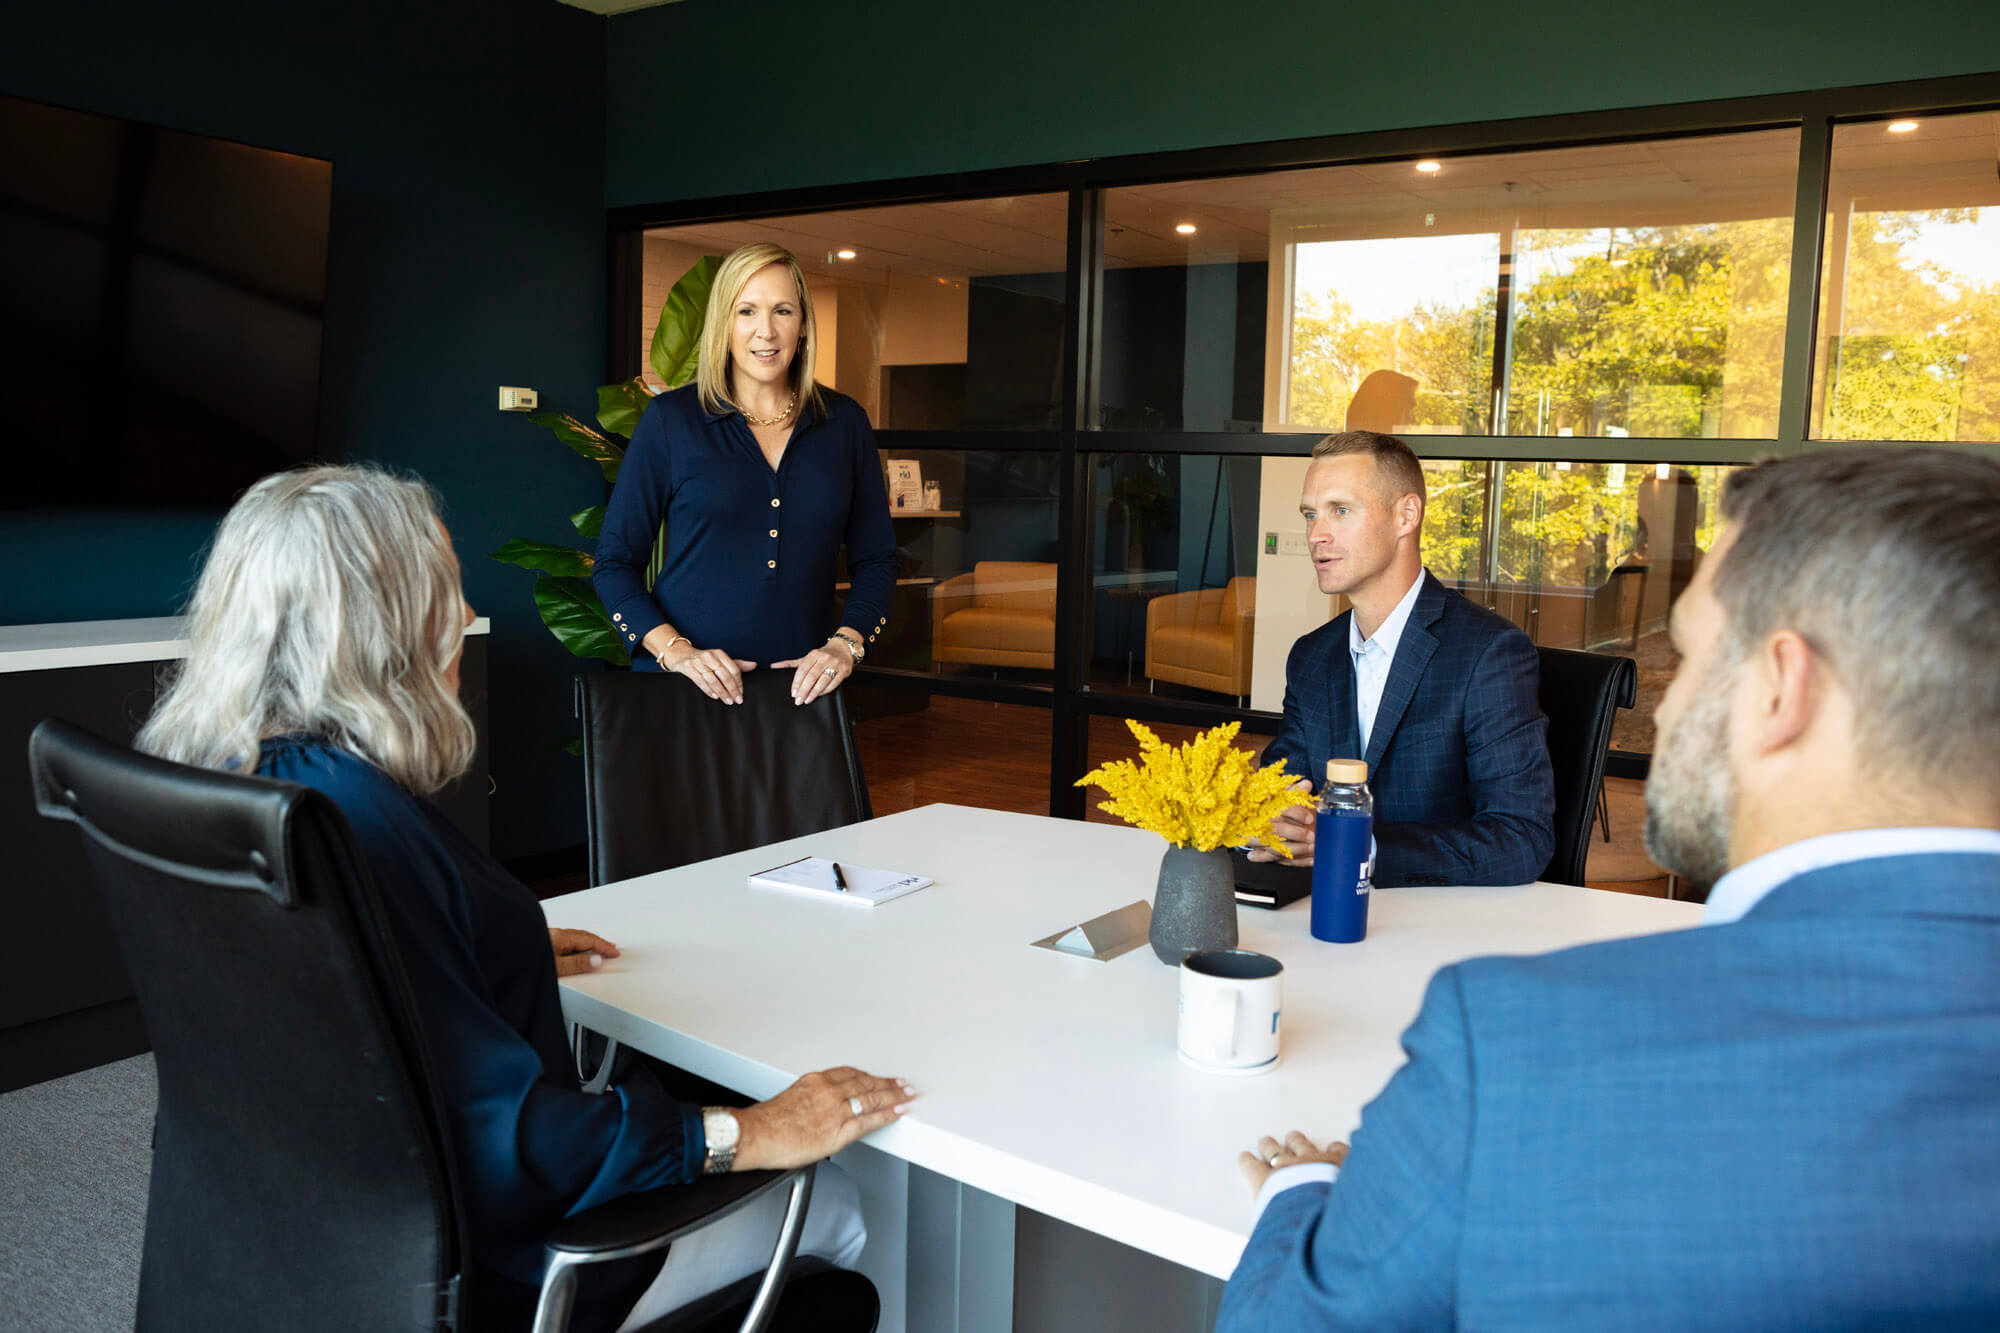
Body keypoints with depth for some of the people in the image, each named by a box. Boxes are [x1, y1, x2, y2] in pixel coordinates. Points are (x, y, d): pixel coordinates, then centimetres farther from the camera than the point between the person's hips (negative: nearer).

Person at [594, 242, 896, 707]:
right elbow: (614, 561, 1)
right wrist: (674, 650, -13)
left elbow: (875, 560, 10)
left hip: (800, 686, 2)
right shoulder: (670, 419, 1)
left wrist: (846, 644, -7)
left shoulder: (844, 423, 7)